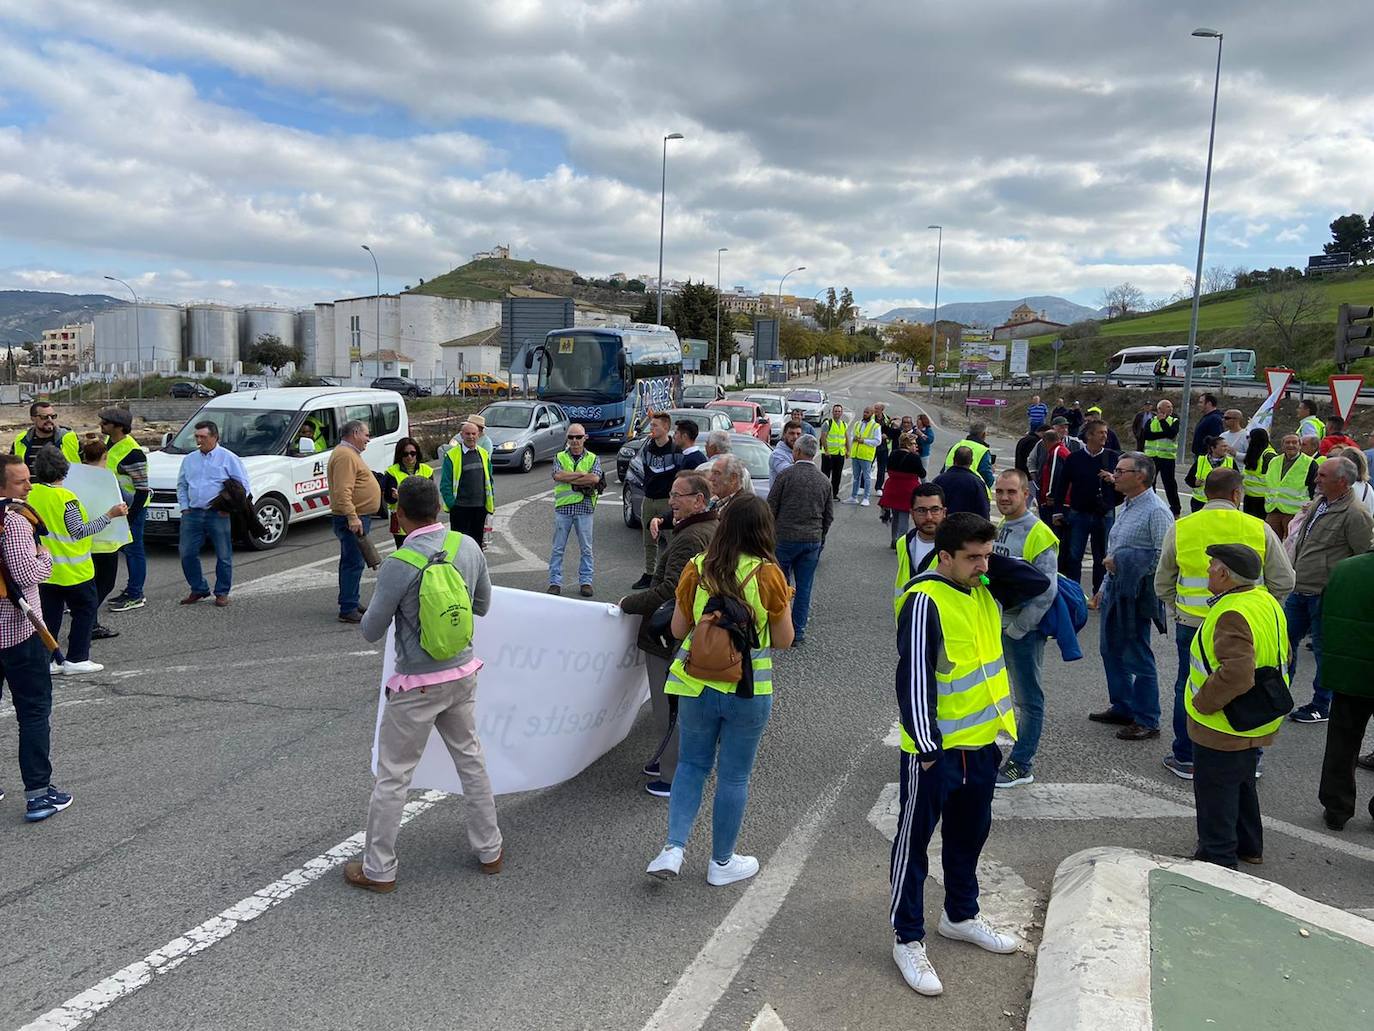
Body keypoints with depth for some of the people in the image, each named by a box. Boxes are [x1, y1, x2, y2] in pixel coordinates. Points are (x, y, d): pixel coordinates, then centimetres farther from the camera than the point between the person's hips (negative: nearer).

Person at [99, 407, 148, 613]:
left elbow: (142, 489, -22)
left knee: (133, 549, -3)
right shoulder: (109, 442, 6)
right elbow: (104, 471, 24)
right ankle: (131, 590, 26)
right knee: (125, 548, 15)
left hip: (134, 506, -9)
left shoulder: (132, 453, -24)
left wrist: (130, 517, -21)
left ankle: (135, 596, 4)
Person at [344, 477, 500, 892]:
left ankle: (378, 870, 20)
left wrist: (381, 602, 8)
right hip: (463, 674, 6)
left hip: (417, 687, -5)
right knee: (471, 760, 20)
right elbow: (482, 605, 9)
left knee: (392, 776, 8)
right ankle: (489, 850, 31)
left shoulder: (398, 566, -21)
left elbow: (371, 632, -10)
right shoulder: (468, 546, -6)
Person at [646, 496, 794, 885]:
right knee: (734, 776, 11)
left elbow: (678, 629, 3)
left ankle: (673, 848, 9)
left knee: (691, 765, 19)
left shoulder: (696, 568, -5)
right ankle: (722, 862, 25)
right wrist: (786, 601, 12)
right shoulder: (768, 574, -12)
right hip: (749, 692, -2)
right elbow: (783, 640, -3)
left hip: (697, 685, 2)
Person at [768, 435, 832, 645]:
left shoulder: (786, 474, -8)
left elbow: (770, 508, -6)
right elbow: (829, 516, 12)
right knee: (804, 588, 8)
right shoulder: (824, 481, 7)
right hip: (813, 540, 4)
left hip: (785, 538, -4)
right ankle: (798, 631, 12)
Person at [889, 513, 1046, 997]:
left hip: (982, 741, 8)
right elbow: (914, 676, -22)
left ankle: (961, 915, 43)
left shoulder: (984, 591, 4)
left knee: (970, 833, 23)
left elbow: (1038, 582, 7)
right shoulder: (925, 601, -20)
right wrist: (927, 746, -21)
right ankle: (908, 940, 19)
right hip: (935, 749, -8)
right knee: (914, 842, 6)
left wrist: (994, 562, -4)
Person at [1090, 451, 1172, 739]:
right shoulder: (1126, 508, 12)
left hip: (1135, 594, -9)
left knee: (1138, 658, 0)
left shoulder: (1156, 511, -16)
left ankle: (1147, 721, 12)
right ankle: (1122, 708, 32)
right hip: (1114, 591, 9)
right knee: (1111, 651, 17)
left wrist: (1122, 564, -19)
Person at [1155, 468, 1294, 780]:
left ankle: (1186, 759, 22)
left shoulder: (1179, 529, -2)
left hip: (1192, 624, 0)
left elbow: (1162, 585, 6)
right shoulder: (1260, 529, -4)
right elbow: (1284, 582, 2)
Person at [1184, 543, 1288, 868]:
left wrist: (1202, 702, -23)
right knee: (1242, 787, 27)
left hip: (1223, 730, -10)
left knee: (1215, 798, 6)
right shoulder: (1267, 601, 4)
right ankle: (1248, 847, 42)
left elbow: (1236, 674, -36)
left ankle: (1217, 860, 17)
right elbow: (1280, 658, 15)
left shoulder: (1233, 615, -28)